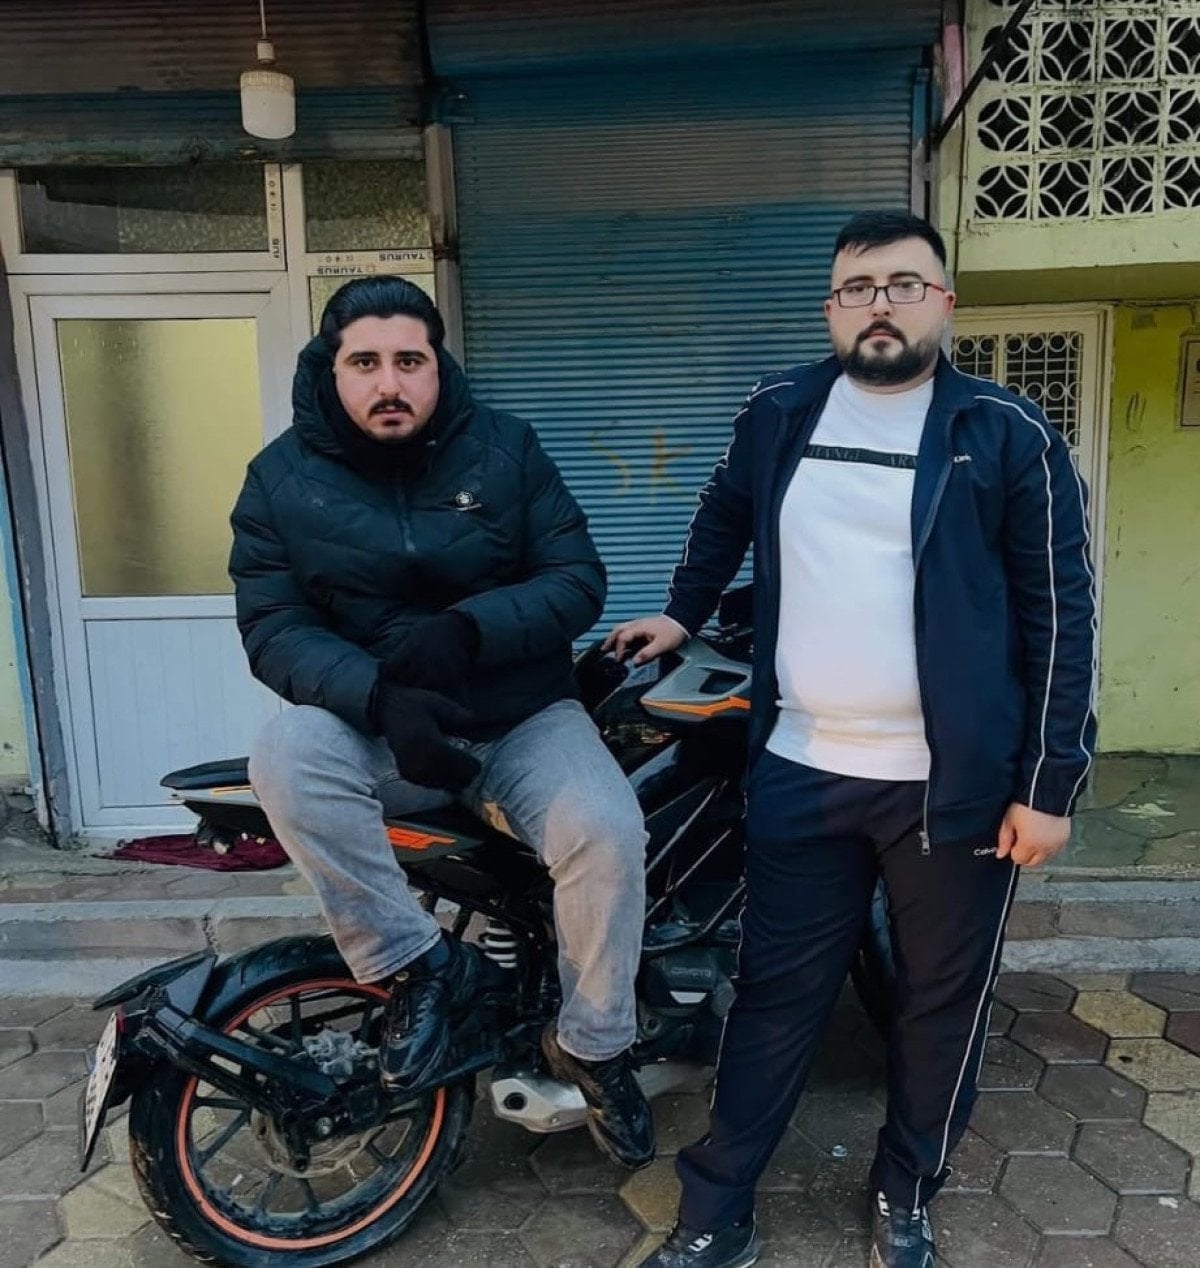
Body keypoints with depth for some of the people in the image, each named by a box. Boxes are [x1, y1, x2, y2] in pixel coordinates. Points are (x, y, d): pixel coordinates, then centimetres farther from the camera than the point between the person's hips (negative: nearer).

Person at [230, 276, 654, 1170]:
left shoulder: (505, 447, -1)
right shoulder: (282, 477, -1)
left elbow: (579, 580, -4)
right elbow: (273, 626, -8)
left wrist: (468, 627, -23)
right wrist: (379, 697, -27)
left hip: (522, 714, 0)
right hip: (371, 725, 0)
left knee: (609, 833, -25)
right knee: (284, 755, -32)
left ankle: (591, 1045, 3)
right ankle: (419, 963, -12)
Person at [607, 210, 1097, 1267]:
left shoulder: (1007, 434, -5)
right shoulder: (778, 415, 5)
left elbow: (1060, 612, -5)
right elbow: (725, 517, 24)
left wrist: (1049, 782, -8)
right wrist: (684, 614, 25)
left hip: (955, 782, -1)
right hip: (801, 771, 2)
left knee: (943, 1001, 14)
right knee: (776, 993, 11)